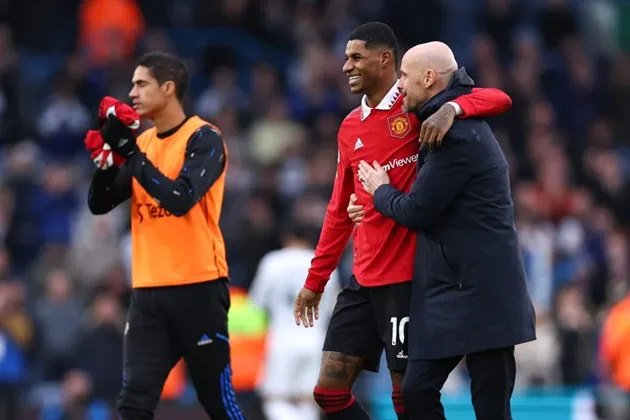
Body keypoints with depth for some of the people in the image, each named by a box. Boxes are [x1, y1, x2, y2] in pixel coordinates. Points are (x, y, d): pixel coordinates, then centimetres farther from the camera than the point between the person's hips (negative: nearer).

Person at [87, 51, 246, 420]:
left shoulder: (204, 139, -8)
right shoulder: (142, 142, 13)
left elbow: (180, 199, -22)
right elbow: (100, 204, 10)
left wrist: (131, 152, -19)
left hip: (197, 288, -6)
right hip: (149, 291, 6)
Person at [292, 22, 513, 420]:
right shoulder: (350, 128, 14)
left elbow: (499, 99, -14)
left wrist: (451, 108, -33)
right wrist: (315, 280, 19)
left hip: (407, 278, -7)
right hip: (364, 281, 7)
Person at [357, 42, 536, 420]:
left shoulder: (456, 136, -17)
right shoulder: (461, 125, 14)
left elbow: (416, 212, -15)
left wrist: (380, 191, 5)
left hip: (478, 293, -10)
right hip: (450, 290, 10)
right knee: (417, 390, 7)